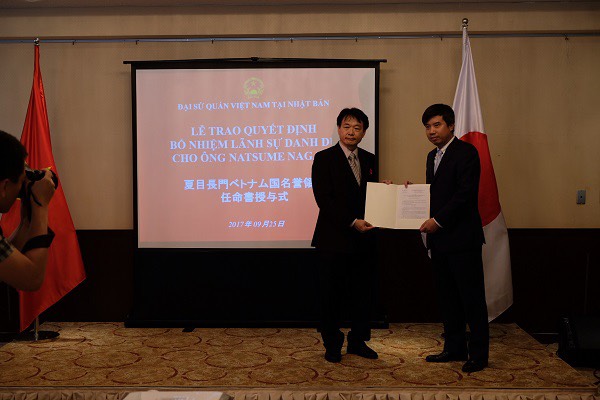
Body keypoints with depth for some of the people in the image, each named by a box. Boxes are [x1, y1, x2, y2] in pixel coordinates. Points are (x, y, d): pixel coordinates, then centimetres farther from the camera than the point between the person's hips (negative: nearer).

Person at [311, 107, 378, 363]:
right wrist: (352, 222, -18)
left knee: (362, 293, 11)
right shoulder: (324, 158, -5)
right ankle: (332, 344, 18)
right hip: (334, 238, -5)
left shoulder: (369, 160, 12)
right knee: (331, 294, 4)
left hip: (363, 237, 5)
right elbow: (323, 199, -13)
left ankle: (358, 341, 25)